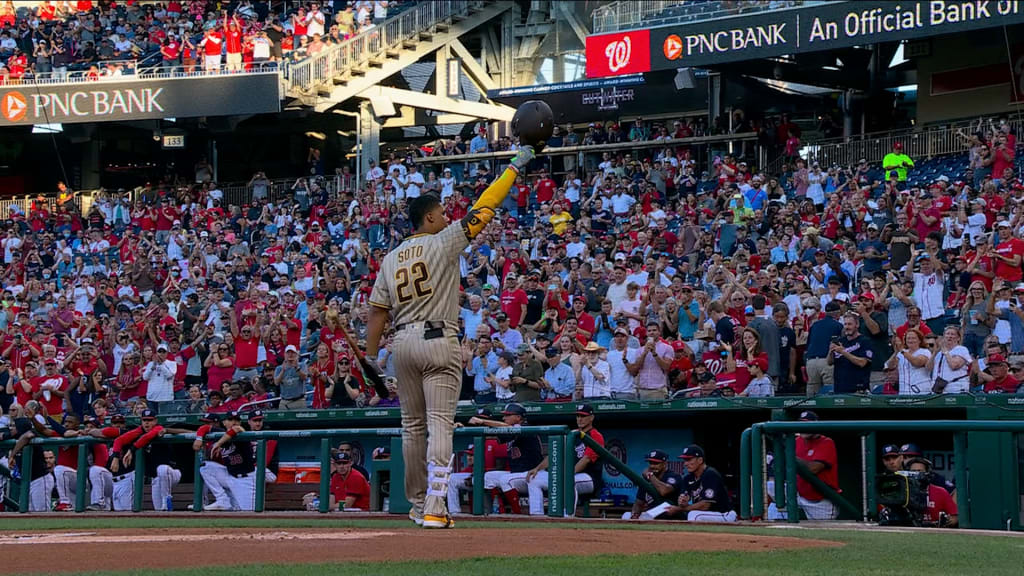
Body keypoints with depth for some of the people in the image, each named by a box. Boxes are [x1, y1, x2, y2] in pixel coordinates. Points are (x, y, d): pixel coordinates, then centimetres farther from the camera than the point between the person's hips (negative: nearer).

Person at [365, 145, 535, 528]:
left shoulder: (391, 258, 10)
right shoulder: (443, 243, -4)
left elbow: (378, 311, 7)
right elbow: (484, 209, -4)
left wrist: (370, 357, 10)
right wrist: (516, 167, 2)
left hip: (403, 342, 5)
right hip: (438, 341, -5)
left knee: (413, 425, 14)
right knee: (440, 424, -7)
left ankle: (418, 504, 21)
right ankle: (434, 508, -16)